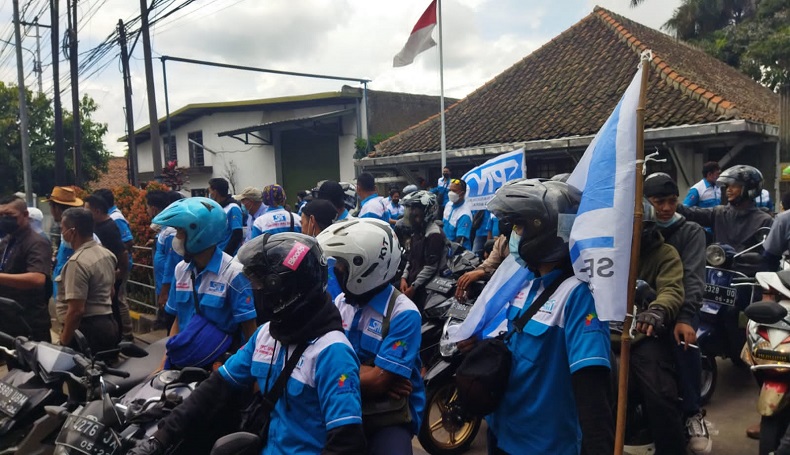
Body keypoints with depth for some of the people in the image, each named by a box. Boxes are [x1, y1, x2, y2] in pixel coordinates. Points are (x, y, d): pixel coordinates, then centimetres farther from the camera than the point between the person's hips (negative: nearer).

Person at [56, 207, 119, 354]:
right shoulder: (107, 254, 8)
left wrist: (64, 342, -15)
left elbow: (76, 310, -23)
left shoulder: (77, 262, -20)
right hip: (109, 325, 9)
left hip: (86, 329, -9)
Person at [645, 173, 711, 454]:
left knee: (684, 343, -32)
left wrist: (684, 317, -26)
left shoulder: (691, 231, 6)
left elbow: (693, 276, -9)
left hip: (681, 304, -1)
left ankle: (692, 413, -17)